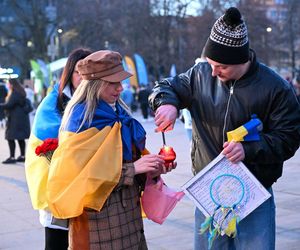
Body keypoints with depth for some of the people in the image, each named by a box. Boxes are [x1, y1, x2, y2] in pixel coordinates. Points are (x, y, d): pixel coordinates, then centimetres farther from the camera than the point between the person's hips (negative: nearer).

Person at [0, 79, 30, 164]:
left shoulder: (15, 93, -15)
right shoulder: (20, 93, 16)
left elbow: (9, 105, -21)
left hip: (15, 119, -10)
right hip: (21, 118, 10)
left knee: (10, 137, -9)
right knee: (20, 138, 13)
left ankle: (12, 157, -10)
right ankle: (22, 156, 18)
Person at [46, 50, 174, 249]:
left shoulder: (118, 113, 9)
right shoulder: (82, 120, -14)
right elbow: (84, 174, -19)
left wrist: (151, 167, -2)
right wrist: (132, 169, -23)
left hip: (129, 209, 7)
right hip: (99, 215, -7)